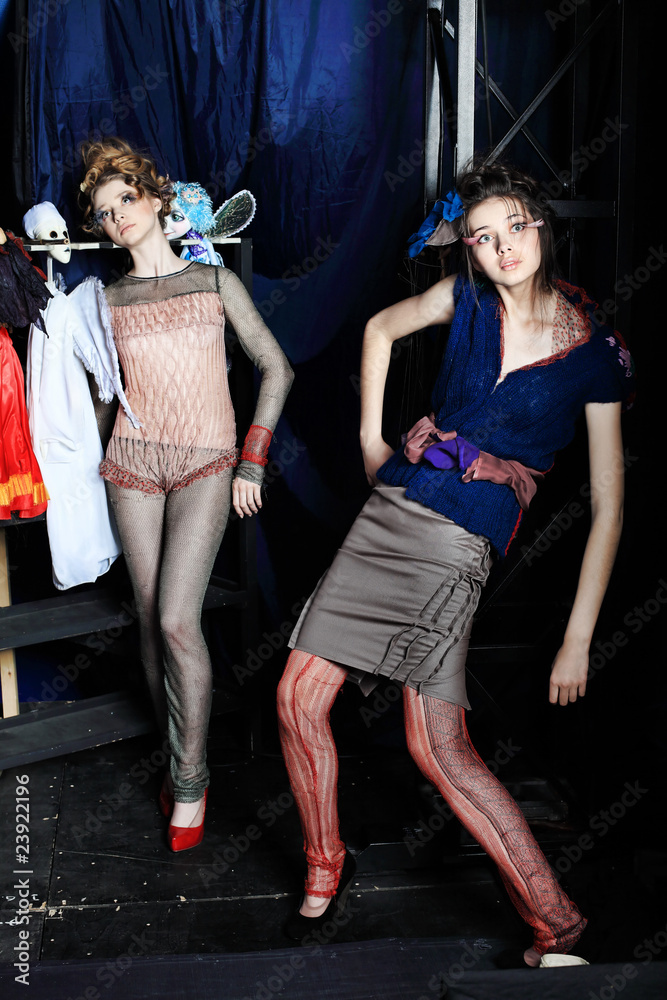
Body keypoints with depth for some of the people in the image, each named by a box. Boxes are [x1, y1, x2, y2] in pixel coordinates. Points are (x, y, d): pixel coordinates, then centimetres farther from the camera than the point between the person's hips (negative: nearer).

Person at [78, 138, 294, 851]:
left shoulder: (215, 282, 4)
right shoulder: (108, 300, 9)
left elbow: (276, 369, 5)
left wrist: (252, 462, 0)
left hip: (205, 462, -3)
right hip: (133, 461, 3)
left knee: (177, 621, -15)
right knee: (150, 624, 3)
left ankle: (189, 782, 1)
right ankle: (180, 761, 21)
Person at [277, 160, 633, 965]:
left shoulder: (596, 353, -4)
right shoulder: (468, 298, 5)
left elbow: (607, 507, -4)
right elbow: (380, 329, 24)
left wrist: (578, 638, -8)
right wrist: (371, 439, 16)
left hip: (459, 549, -5)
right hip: (390, 513, 5)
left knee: (439, 750, -10)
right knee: (298, 699, 2)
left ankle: (556, 924, 6)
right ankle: (325, 867, 24)